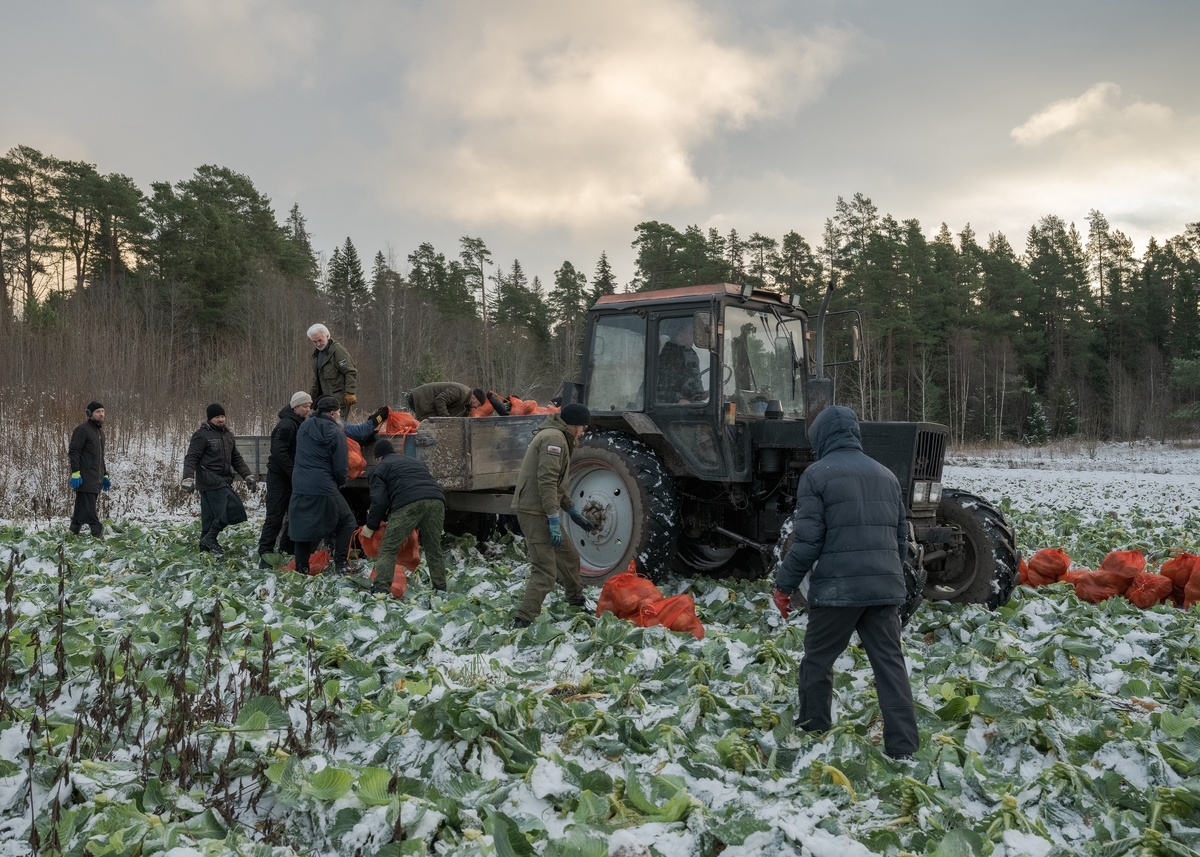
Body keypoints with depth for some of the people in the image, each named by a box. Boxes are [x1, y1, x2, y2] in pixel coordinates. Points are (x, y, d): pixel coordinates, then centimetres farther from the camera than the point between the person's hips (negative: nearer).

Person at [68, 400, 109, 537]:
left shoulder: (100, 431, 22)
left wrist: (105, 475, 25)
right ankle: (98, 535, -17)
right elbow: (73, 451, -13)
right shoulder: (82, 429, -6)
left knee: (82, 509, 10)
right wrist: (75, 473, -20)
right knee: (89, 510, -12)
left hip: (96, 478, 9)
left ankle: (74, 535, 14)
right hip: (85, 478, -9)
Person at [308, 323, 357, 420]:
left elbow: (351, 372, -14)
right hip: (326, 397, 8)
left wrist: (350, 393, -21)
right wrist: (310, 396, 22)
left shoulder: (338, 350, -8)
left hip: (339, 398, -8)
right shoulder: (317, 354, 19)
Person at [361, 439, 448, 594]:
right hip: (437, 499, 5)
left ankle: (381, 589, -11)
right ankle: (441, 590, 19)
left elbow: (379, 500, 8)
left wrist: (371, 526, 18)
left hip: (408, 504, -5)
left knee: (388, 549, 0)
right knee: (434, 549, 18)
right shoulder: (414, 462, 39)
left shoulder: (381, 468, 20)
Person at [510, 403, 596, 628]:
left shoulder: (557, 437, 22)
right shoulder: (554, 438, -13)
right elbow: (546, 481, -22)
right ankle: (522, 622, -13)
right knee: (545, 571, -13)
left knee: (569, 557, 21)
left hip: (540, 511, 11)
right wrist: (554, 520, -23)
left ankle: (577, 606, 38)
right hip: (535, 512, -11)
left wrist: (573, 512, 28)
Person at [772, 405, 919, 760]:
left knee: (818, 660, 10)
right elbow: (901, 537, 20)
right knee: (890, 663, 6)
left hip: (837, 587, -5)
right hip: (886, 586, 5)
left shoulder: (818, 474, -5)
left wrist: (784, 584, -1)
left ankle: (813, 735, 20)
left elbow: (808, 540, -10)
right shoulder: (885, 475, 15)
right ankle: (903, 748, 4)